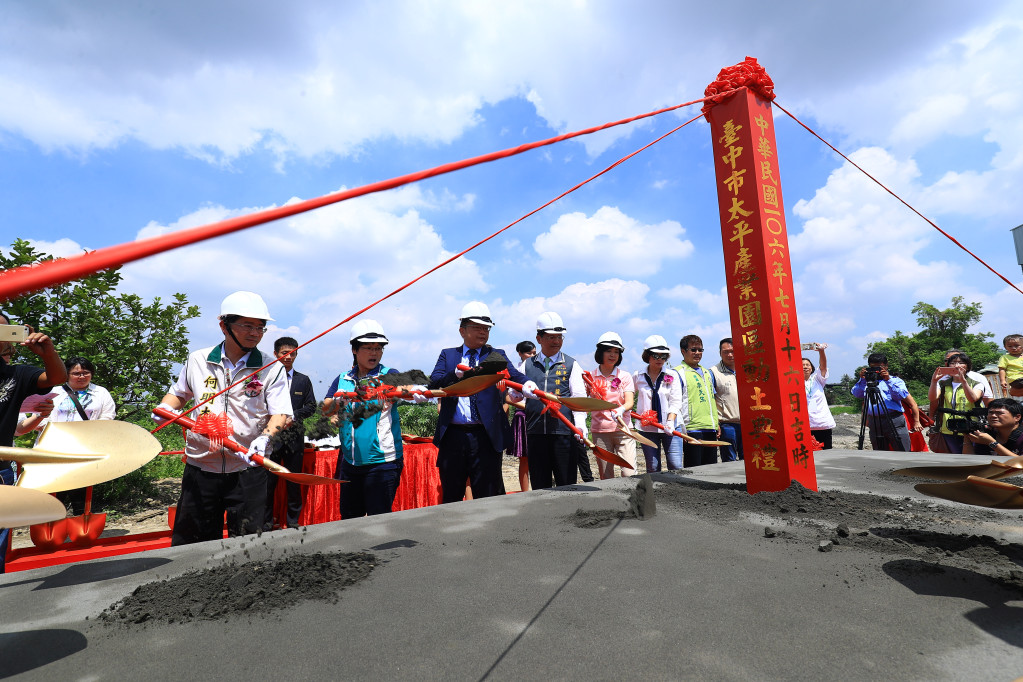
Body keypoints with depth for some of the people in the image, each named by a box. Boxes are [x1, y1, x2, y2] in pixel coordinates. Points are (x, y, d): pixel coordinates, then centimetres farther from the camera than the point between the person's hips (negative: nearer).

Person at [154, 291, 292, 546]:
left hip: (247, 470, -2)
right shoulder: (197, 360, 6)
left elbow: (281, 414, -8)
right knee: (189, 544, 14)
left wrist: (265, 437, -27)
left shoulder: (271, 370, -2)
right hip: (200, 467, 3)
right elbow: (179, 393, 22)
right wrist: (166, 408, 1)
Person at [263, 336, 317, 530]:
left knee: (294, 482, 8)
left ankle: (293, 521, 20)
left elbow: (311, 406, 8)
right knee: (268, 481, 4)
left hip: (295, 438, 2)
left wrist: (294, 416, -7)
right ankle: (266, 522, 17)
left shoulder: (304, 380, 11)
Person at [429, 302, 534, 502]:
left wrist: (526, 383, -31)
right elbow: (434, 382, -2)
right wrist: (455, 374, -21)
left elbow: (512, 374, -9)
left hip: (486, 436, -1)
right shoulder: (448, 355, 13)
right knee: (450, 496, 14)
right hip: (453, 435, 2)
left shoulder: (496, 355, 9)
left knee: (488, 495, 3)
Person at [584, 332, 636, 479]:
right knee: (605, 476, 5)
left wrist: (621, 410, -28)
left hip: (622, 429, -1)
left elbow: (630, 402, -7)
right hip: (600, 431, 1)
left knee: (629, 473, -10)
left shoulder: (625, 376, 5)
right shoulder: (590, 377, 6)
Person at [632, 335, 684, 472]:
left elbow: (676, 402, -3)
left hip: (671, 428, -1)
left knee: (676, 466, -5)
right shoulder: (637, 377, 6)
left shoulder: (673, 376, 3)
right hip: (647, 428, 1)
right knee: (653, 468, 4)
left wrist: (670, 421, -17)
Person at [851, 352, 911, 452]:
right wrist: (862, 379, -8)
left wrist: (888, 380, -11)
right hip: (874, 423, 2)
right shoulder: (866, 381, 16)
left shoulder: (895, 380, 12)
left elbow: (901, 395, -4)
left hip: (894, 421, -2)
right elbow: (856, 393, 3)